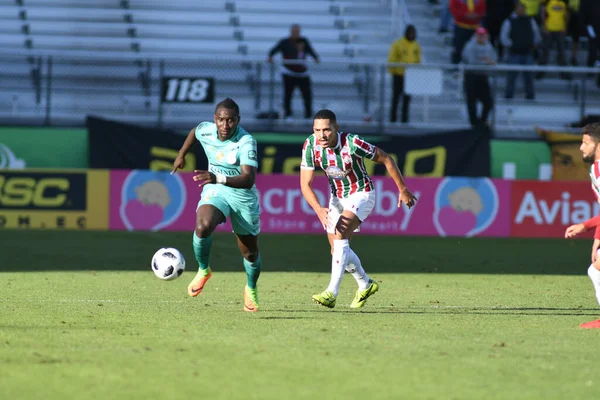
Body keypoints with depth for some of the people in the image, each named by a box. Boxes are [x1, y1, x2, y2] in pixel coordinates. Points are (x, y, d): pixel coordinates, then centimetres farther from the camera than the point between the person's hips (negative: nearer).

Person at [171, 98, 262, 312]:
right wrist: (181, 155, 25)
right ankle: (203, 270, -3)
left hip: (243, 195, -2)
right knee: (202, 227, -31)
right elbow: (194, 131, 16)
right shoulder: (205, 130, -12)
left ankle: (251, 289, 44)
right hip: (215, 191, 2)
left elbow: (248, 179, -38)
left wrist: (219, 178, -52)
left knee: (250, 253, 11)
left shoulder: (246, 142, -27)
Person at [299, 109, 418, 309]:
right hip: (337, 197, 6)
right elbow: (305, 184, -17)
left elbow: (386, 159, -16)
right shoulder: (310, 146, -18)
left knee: (340, 233, -27)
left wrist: (403, 189, -9)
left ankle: (331, 293, -33)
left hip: (361, 194, -6)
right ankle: (365, 285, 36)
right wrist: (319, 209, -34)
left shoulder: (352, 143, -29)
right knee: (337, 249, 10)